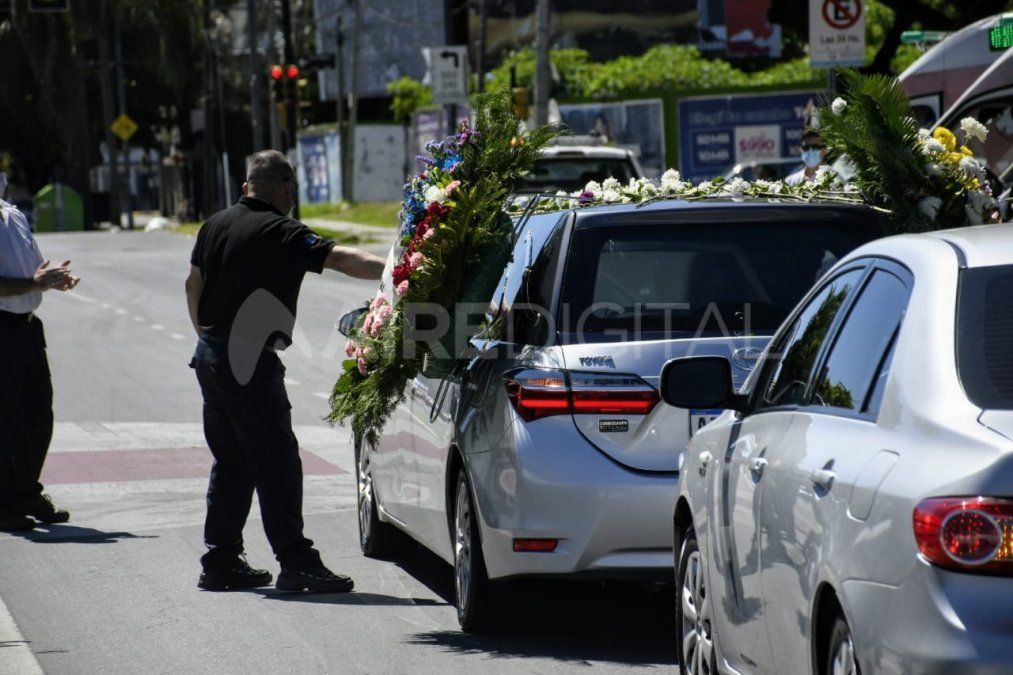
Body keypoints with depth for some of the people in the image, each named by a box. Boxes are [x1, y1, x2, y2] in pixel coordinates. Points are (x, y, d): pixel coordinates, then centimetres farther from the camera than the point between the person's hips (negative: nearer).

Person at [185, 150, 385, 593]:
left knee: (231, 461, 15)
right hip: (250, 360, -8)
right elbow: (338, 258, -24)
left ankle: (220, 561, 16)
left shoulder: (216, 225, 11)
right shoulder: (279, 233, -13)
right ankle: (295, 562, -10)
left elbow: (194, 284, 21)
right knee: (276, 461, -7)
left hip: (210, 354, 9)